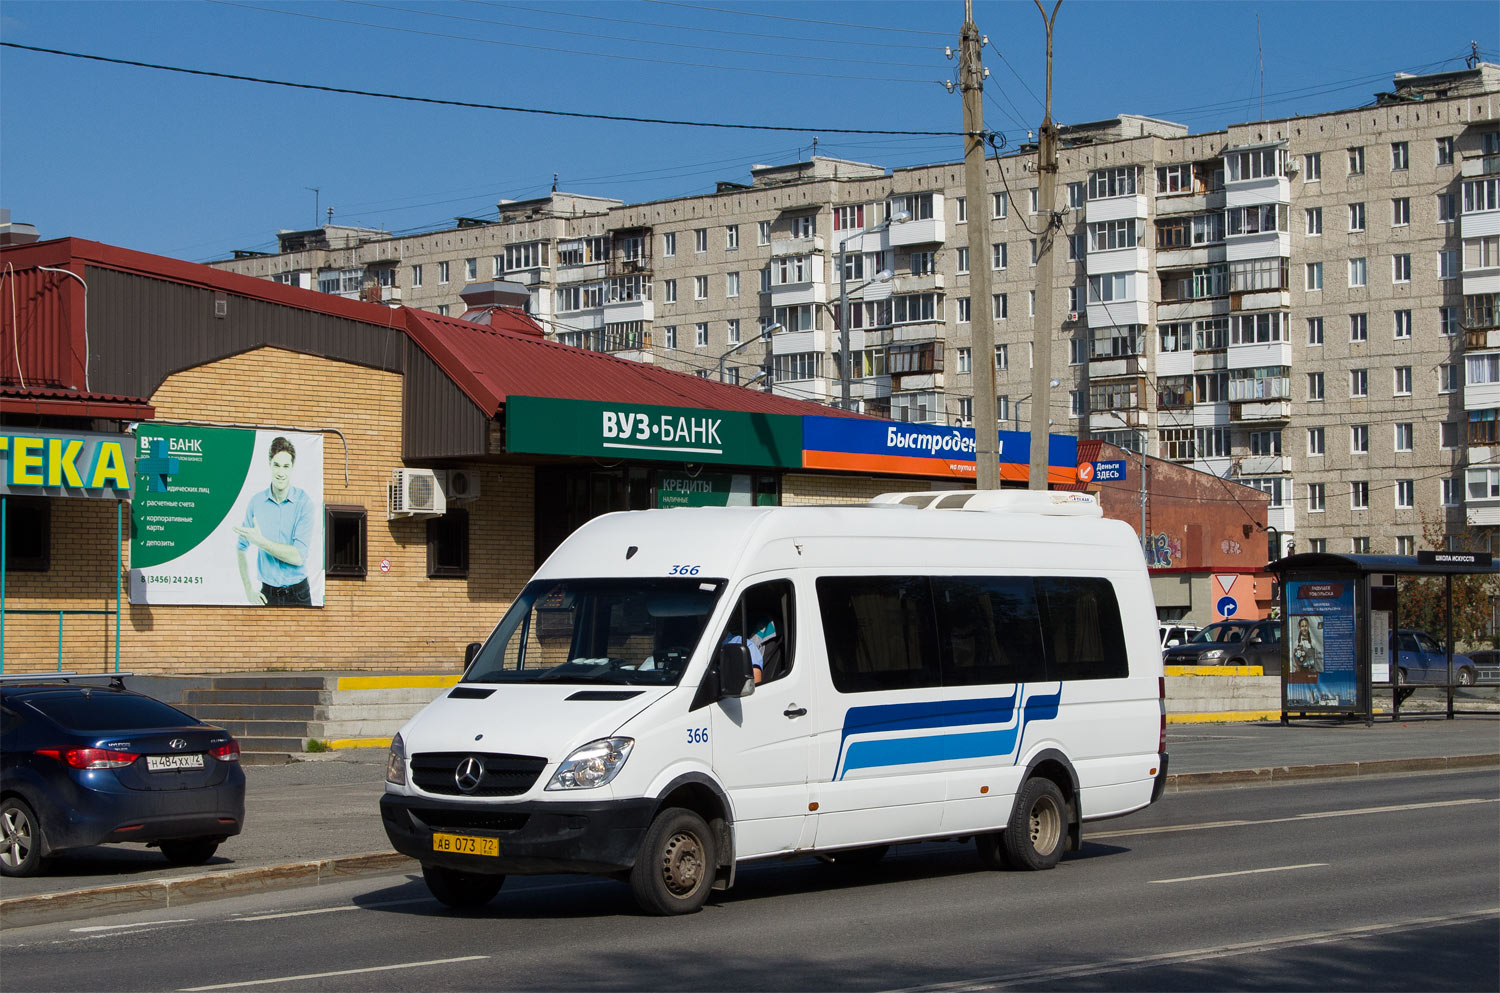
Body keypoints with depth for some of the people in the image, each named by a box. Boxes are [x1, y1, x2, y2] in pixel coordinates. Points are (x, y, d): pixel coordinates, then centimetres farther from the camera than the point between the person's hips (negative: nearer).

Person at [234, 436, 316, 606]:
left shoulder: (304, 502, -8)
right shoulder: (256, 502, 0)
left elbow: (299, 556, -15)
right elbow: (241, 548, 10)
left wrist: (261, 541, -17)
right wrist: (248, 590, 3)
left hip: (298, 594, -2)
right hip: (268, 595, 2)